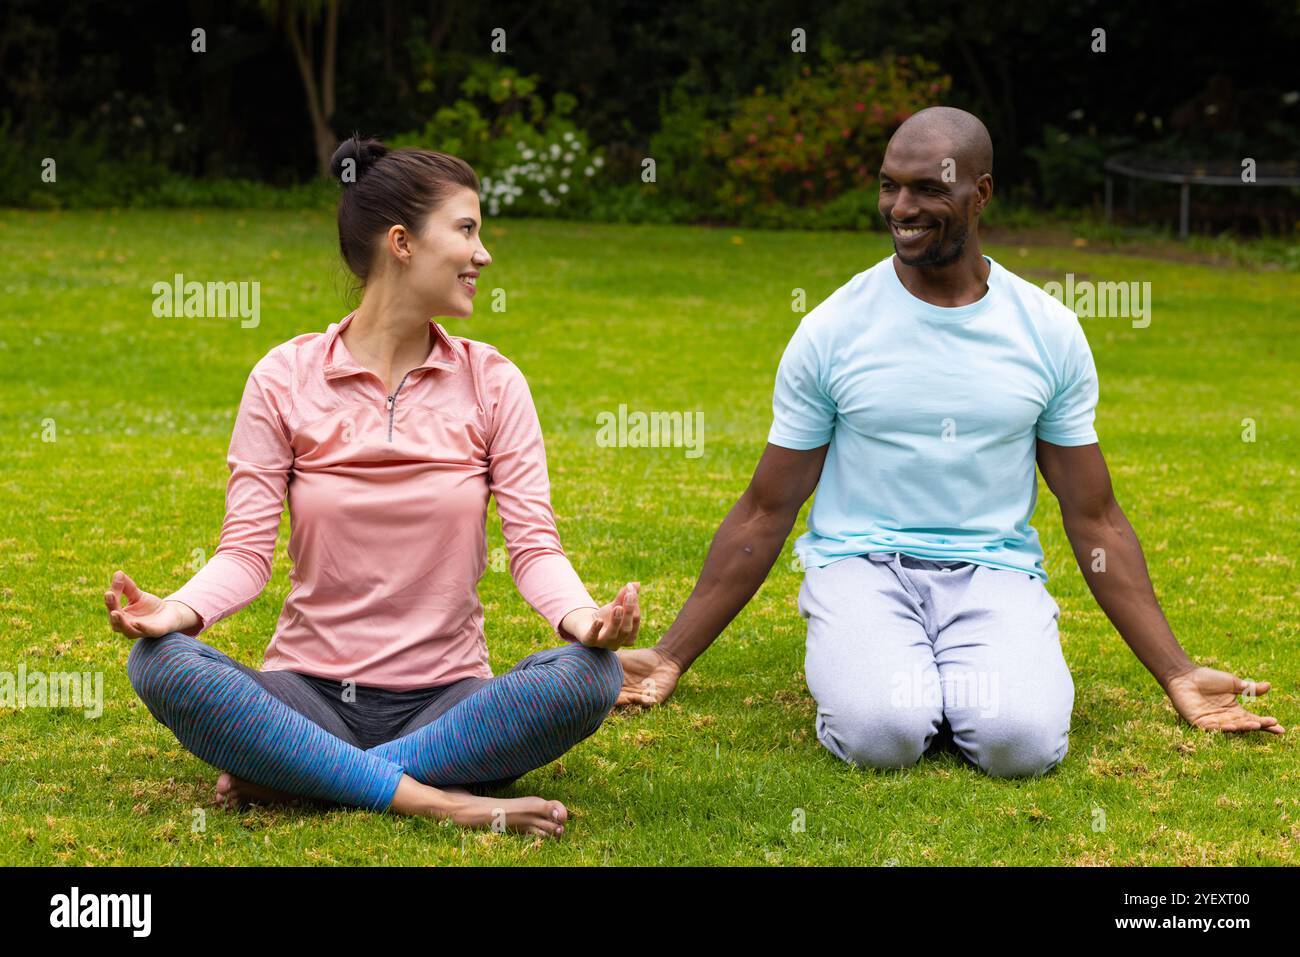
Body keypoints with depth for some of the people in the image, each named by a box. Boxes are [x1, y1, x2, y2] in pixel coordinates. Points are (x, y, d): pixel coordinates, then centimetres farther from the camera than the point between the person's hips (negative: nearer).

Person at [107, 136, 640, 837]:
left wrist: (583, 616, -26)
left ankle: (290, 776, -24)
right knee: (161, 663, -29)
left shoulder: (490, 381, 5)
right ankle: (441, 800, -31)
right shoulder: (286, 378, 1)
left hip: (446, 697, 1)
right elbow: (247, 549, -4)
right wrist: (177, 610, -26)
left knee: (589, 674, -29)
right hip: (310, 692, -1)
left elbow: (533, 543, -3)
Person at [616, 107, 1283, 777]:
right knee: (883, 734, -31)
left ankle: (946, 682, 4)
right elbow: (766, 513, 5)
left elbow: (1095, 519, 10)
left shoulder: (1050, 333, 4)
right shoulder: (831, 330, 0)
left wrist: (1179, 675, 7)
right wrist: (670, 659, 1)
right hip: (861, 564, -1)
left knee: (1021, 741, -29)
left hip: (995, 572, 1)